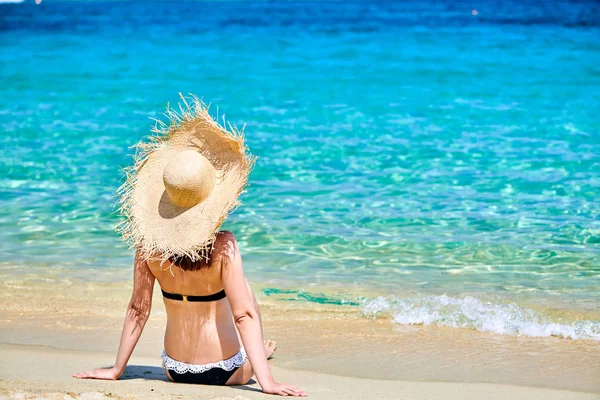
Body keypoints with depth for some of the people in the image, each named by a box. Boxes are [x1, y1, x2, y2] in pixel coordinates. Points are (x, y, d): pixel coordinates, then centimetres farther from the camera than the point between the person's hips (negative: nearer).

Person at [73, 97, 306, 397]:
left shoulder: (149, 242, -14)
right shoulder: (223, 246, -23)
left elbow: (138, 309, -8)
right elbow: (243, 315, -25)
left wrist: (116, 370, 2)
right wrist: (266, 381, -23)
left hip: (175, 370, 3)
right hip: (225, 371, -3)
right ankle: (259, 352, 53)